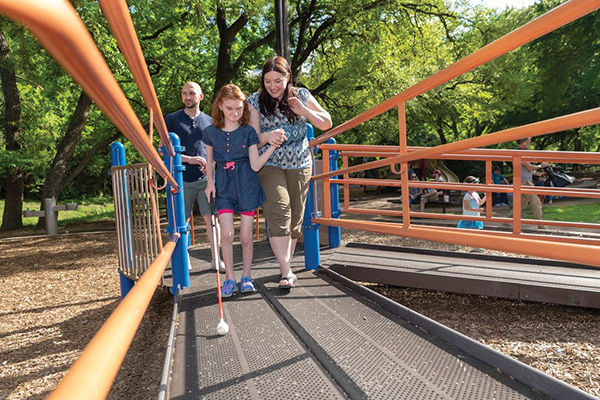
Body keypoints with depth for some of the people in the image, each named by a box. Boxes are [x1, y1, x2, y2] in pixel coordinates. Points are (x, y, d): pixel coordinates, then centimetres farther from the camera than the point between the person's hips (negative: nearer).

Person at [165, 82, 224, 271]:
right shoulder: (172, 119, 5)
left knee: (211, 218, -2)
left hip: (205, 178, 1)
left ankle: (216, 258, 6)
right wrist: (188, 159, -13)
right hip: (182, 179, -1)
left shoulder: (209, 121, 12)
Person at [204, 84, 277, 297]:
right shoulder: (211, 132, 3)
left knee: (245, 235, 3)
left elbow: (255, 165, -8)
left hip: (247, 186, -1)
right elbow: (210, 160, 15)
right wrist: (210, 181, 1)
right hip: (224, 186, 1)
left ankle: (246, 275, 21)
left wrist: (273, 146, -16)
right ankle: (229, 278, 5)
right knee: (227, 232, -10)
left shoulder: (248, 131, -2)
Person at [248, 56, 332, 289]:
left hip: (300, 165, 3)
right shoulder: (255, 101, 0)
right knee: (279, 212, -19)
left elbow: (327, 123, 7)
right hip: (269, 166, -2)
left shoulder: (301, 95, 5)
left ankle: (285, 264, 23)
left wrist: (303, 110, -11)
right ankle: (286, 272, -17)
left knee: (295, 217, 6)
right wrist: (267, 137, -26)